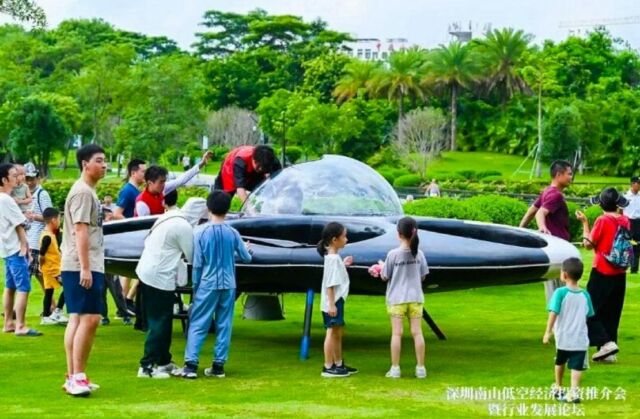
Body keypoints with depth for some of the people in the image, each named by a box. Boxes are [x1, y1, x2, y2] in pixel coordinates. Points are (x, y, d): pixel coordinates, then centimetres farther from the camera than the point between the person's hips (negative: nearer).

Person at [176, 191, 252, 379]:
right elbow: (246, 258, 11)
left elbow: (197, 264, -6)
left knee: (197, 325, 1)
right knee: (224, 326, 8)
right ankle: (219, 365, 8)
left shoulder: (201, 232, -8)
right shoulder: (233, 233, -1)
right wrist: (246, 249, 33)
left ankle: (191, 365, -7)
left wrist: (195, 286, 5)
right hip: (228, 285, 2)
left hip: (208, 285, -2)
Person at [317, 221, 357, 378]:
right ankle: (328, 368, -4)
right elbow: (330, 283, -21)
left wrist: (343, 265, 16)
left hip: (337, 301, 10)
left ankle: (339, 364, 26)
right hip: (332, 302, -10)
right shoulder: (333, 258, -17)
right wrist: (331, 304, -24)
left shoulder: (334, 257, 13)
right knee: (332, 332, -7)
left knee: (338, 332, 16)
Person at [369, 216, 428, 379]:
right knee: (417, 332, 5)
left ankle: (395, 368, 3)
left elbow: (385, 277, -4)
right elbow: (422, 276, 6)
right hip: (415, 297, 3)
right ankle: (420, 368, 8)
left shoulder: (393, 254, -12)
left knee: (397, 333, 1)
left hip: (397, 298, -2)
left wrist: (381, 269, 16)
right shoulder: (419, 254, -2)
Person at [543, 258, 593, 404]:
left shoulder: (560, 292, -11)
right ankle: (574, 391, -19)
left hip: (563, 338, -1)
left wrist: (548, 332, -13)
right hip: (580, 339, 1)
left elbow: (553, 313, -17)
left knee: (560, 363, 21)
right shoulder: (585, 295, 1)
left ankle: (558, 389, 37)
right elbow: (588, 316, 10)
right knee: (576, 367, -2)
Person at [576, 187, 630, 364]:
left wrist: (584, 222, 0)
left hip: (602, 273, -6)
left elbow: (589, 244, -9)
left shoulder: (602, 220, -15)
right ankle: (608, 352, 12)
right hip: (620, 275, 6)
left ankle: (606, 342, -13)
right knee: (612, 313, 12)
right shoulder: (625, 220, 2)